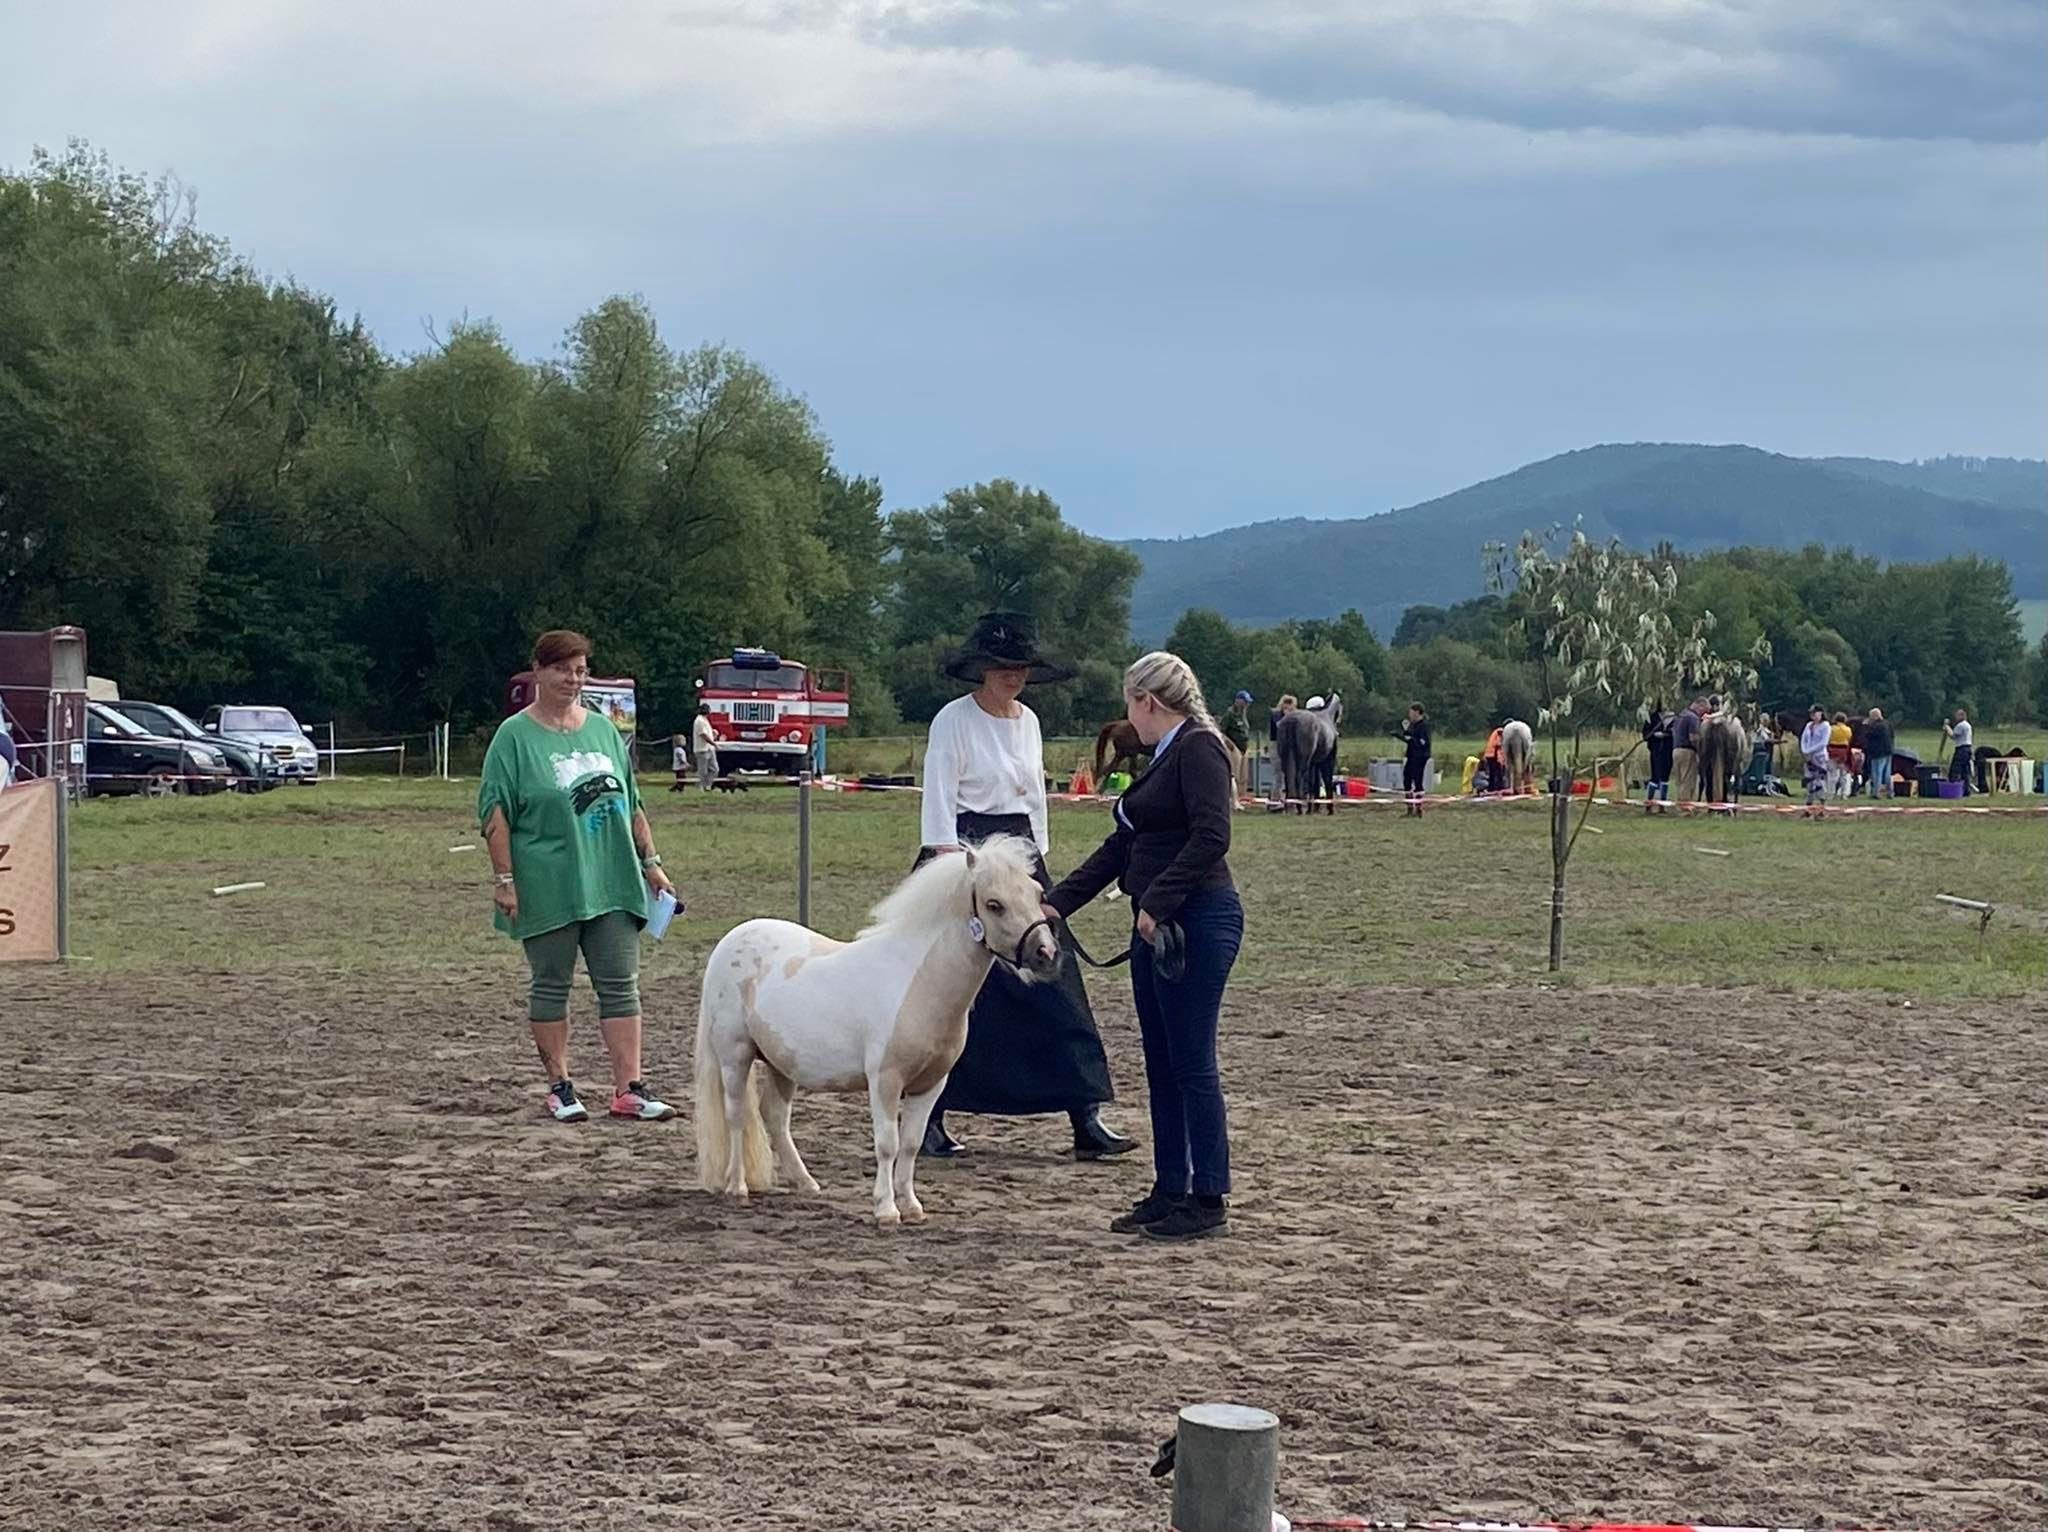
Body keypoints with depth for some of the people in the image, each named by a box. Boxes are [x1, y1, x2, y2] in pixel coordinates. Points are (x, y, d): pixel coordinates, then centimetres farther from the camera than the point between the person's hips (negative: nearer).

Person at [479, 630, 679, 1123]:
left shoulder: (603, 729, 12)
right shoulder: (515, 736, -3)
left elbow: (631, 804, 18)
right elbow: (494, 812, -7)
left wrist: (650, 861, 15)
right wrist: (504, 879, -13)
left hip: (611, 883, 4)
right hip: (548, 889, -4)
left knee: (620, 985, 1)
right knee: (550, 986, 5)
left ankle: (629, 1088, 1)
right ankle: (559, 1087, 13)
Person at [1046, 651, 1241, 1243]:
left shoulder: (1199, 749, -10)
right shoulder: (1164, 758, 20)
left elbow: (1211, 836, -22)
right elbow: (1121, 848, 23)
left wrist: (1157, 902, -23)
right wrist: (1057, 903, 20)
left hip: (1197, 922, -10)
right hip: (1157, 927, 10)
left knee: (1191, 1062, -6)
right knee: (1162, 1066, 12)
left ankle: (1209, 1199, 0)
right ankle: (1169, 1193, 18)